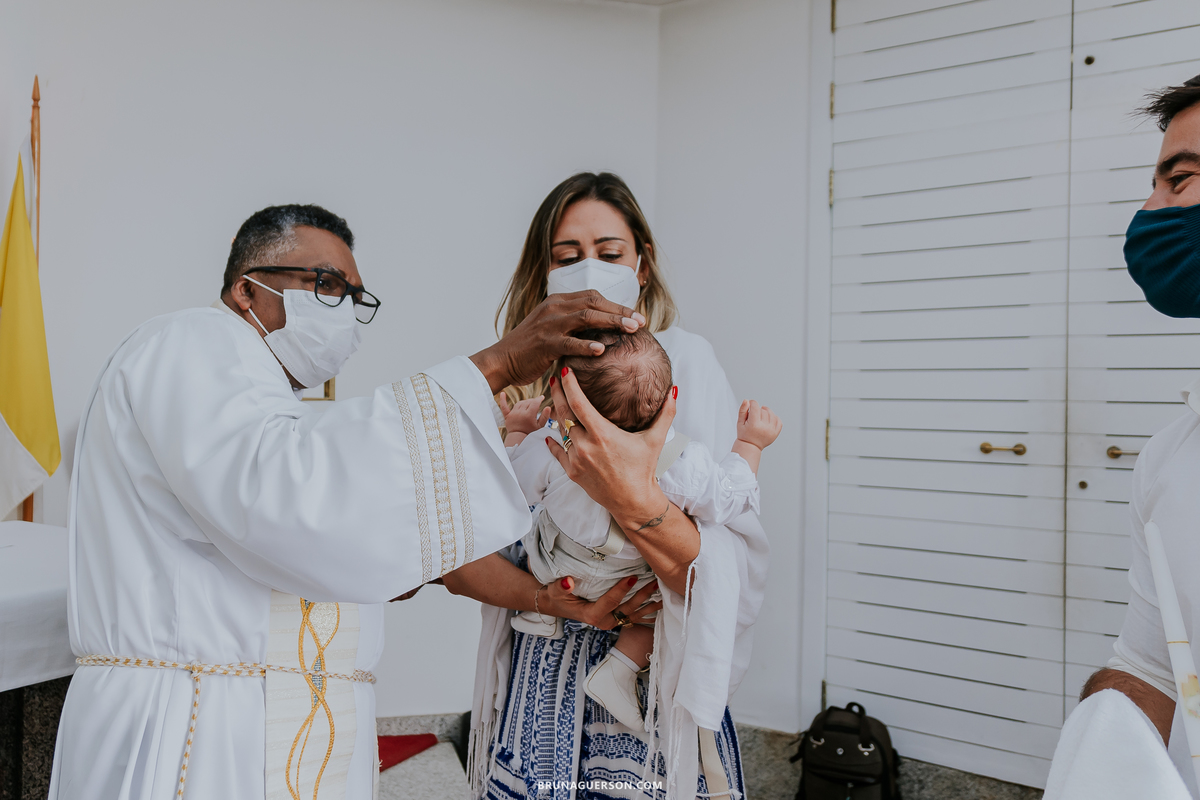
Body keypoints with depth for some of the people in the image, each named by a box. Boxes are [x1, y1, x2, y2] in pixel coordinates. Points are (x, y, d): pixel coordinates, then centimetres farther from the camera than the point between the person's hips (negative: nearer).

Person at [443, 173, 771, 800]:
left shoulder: (683, 362, -7)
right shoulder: (513, 385, 3)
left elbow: (738, 577, -18)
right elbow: (457, 559, -2)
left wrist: (635, 501, -35)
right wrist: (550, 598, -19)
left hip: (657, 691, -2)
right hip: (538, 691, 3)